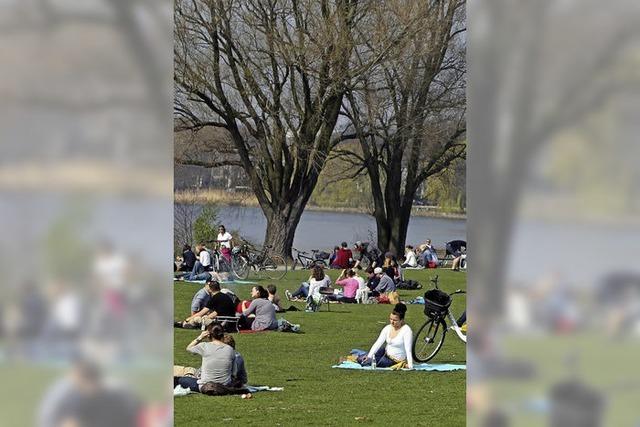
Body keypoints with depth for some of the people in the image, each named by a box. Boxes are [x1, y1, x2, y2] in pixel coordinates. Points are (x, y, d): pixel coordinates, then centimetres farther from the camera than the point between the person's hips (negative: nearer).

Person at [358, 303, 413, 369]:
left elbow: (408, 349, -29)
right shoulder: (387, 328, -5)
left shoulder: (406, 330, -23)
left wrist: (410, 365, -36)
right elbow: (378, 343, -12)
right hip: (386, 352, 6)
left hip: (395, 360, -6)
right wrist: (369, 356, -23)